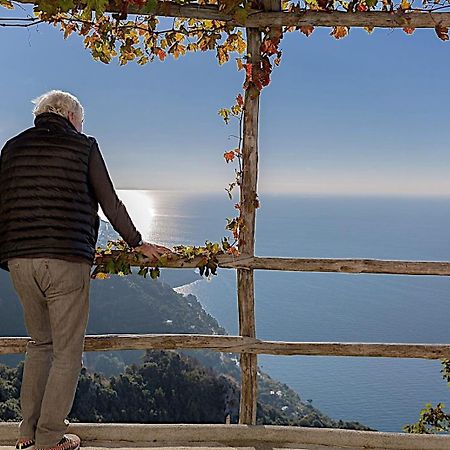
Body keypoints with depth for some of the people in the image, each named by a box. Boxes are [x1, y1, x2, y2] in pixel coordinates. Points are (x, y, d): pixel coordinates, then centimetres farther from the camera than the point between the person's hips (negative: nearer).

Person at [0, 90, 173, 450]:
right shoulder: (83, 147, 2)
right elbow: (110, 203, 2)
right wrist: (137, 243, 13)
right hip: (67, 261, -5)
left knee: (40, 342, 20)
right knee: (67, 352, 6)